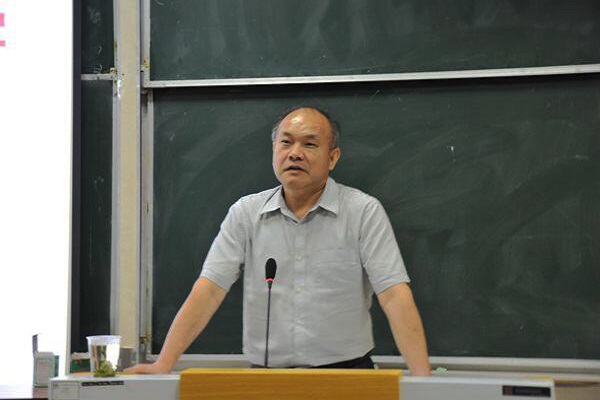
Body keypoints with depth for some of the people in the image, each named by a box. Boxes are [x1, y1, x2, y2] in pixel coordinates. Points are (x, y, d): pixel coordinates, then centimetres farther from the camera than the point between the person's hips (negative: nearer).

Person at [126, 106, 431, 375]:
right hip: (267, 378, 2)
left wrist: (423, 378, -20)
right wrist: (163, 365, -11)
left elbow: (394, 296, -8)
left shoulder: (364, 211, -1)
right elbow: (209, 290, 0)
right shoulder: (246, 213, 7)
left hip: (345, 370, -1)